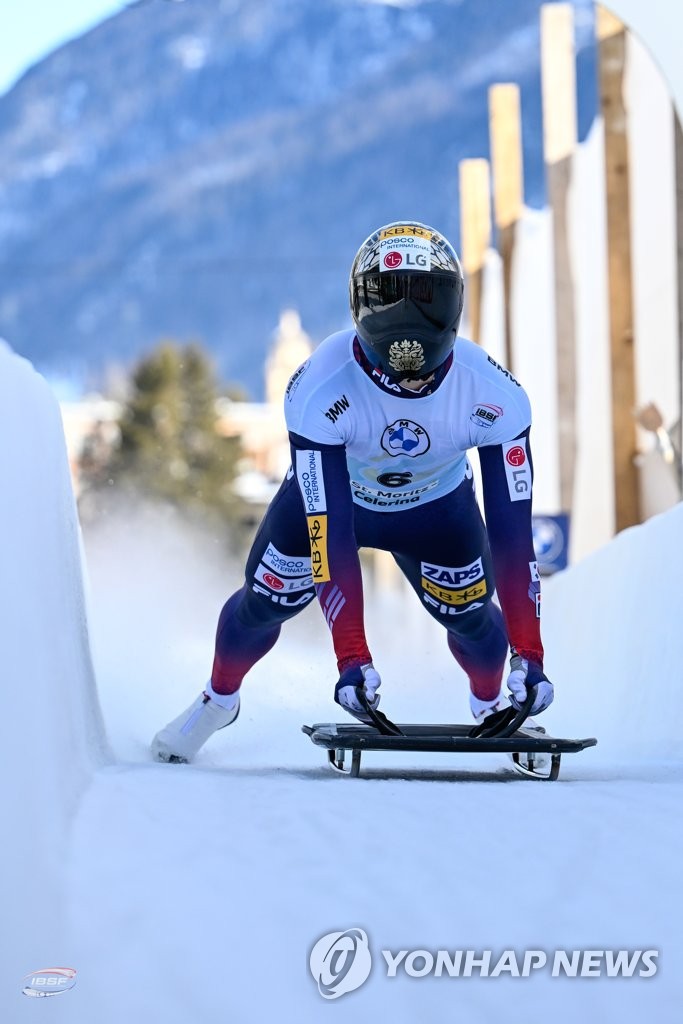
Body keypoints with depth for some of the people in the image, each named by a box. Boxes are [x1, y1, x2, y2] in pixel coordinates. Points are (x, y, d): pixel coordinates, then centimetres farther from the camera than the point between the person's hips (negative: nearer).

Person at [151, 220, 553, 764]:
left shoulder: (492, 393, -35)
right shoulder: (321, 389, -41)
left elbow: (512, 529, -31)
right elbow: (330, 535, -39)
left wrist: (529, 654, -37)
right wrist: (352, 654, -45)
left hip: (436, 507, 1)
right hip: (328, 496, -1)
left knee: (470, 614, -9)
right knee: (266, 601, -6)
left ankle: (493, 706, 26)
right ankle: (220, 698, 27)